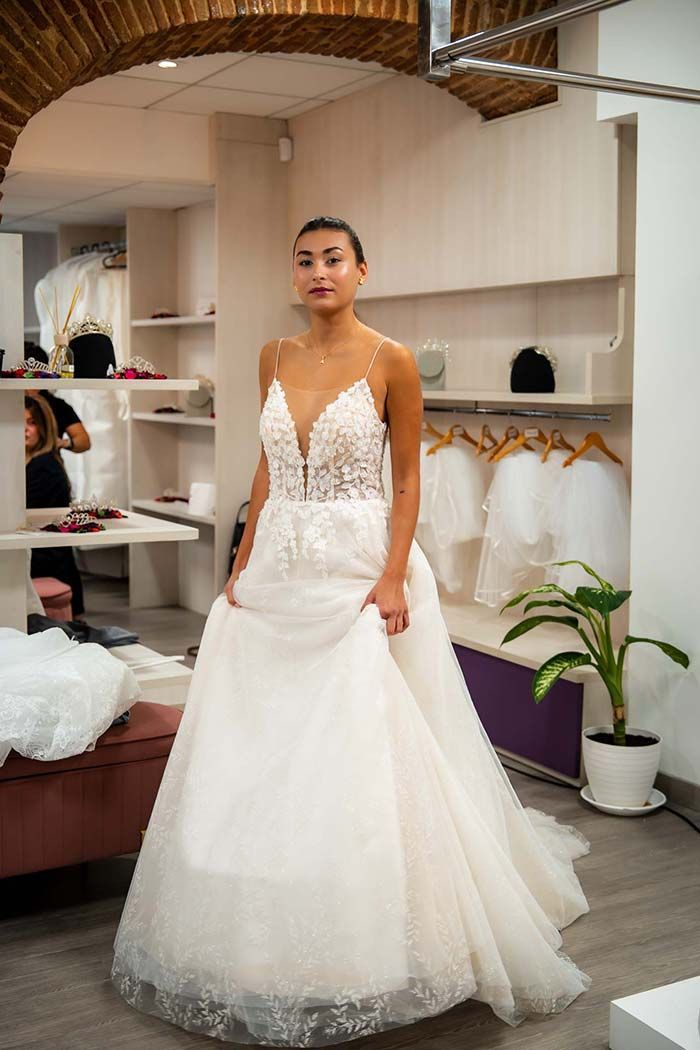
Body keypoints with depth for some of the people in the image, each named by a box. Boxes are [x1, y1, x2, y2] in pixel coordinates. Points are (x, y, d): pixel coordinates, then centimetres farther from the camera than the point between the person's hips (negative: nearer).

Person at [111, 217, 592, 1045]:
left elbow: (407, 480, -5)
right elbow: (267, 468, 14)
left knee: (362, 751, -3)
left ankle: (363, 944, 14)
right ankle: (271, 936, 26)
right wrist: (243, 564, 9)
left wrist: (393, 579, -14)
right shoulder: (276, 357, 9)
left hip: (359, 571, -5)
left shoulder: (390, 362, -5)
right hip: (278, 572, 5)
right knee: (263, 746, 9)